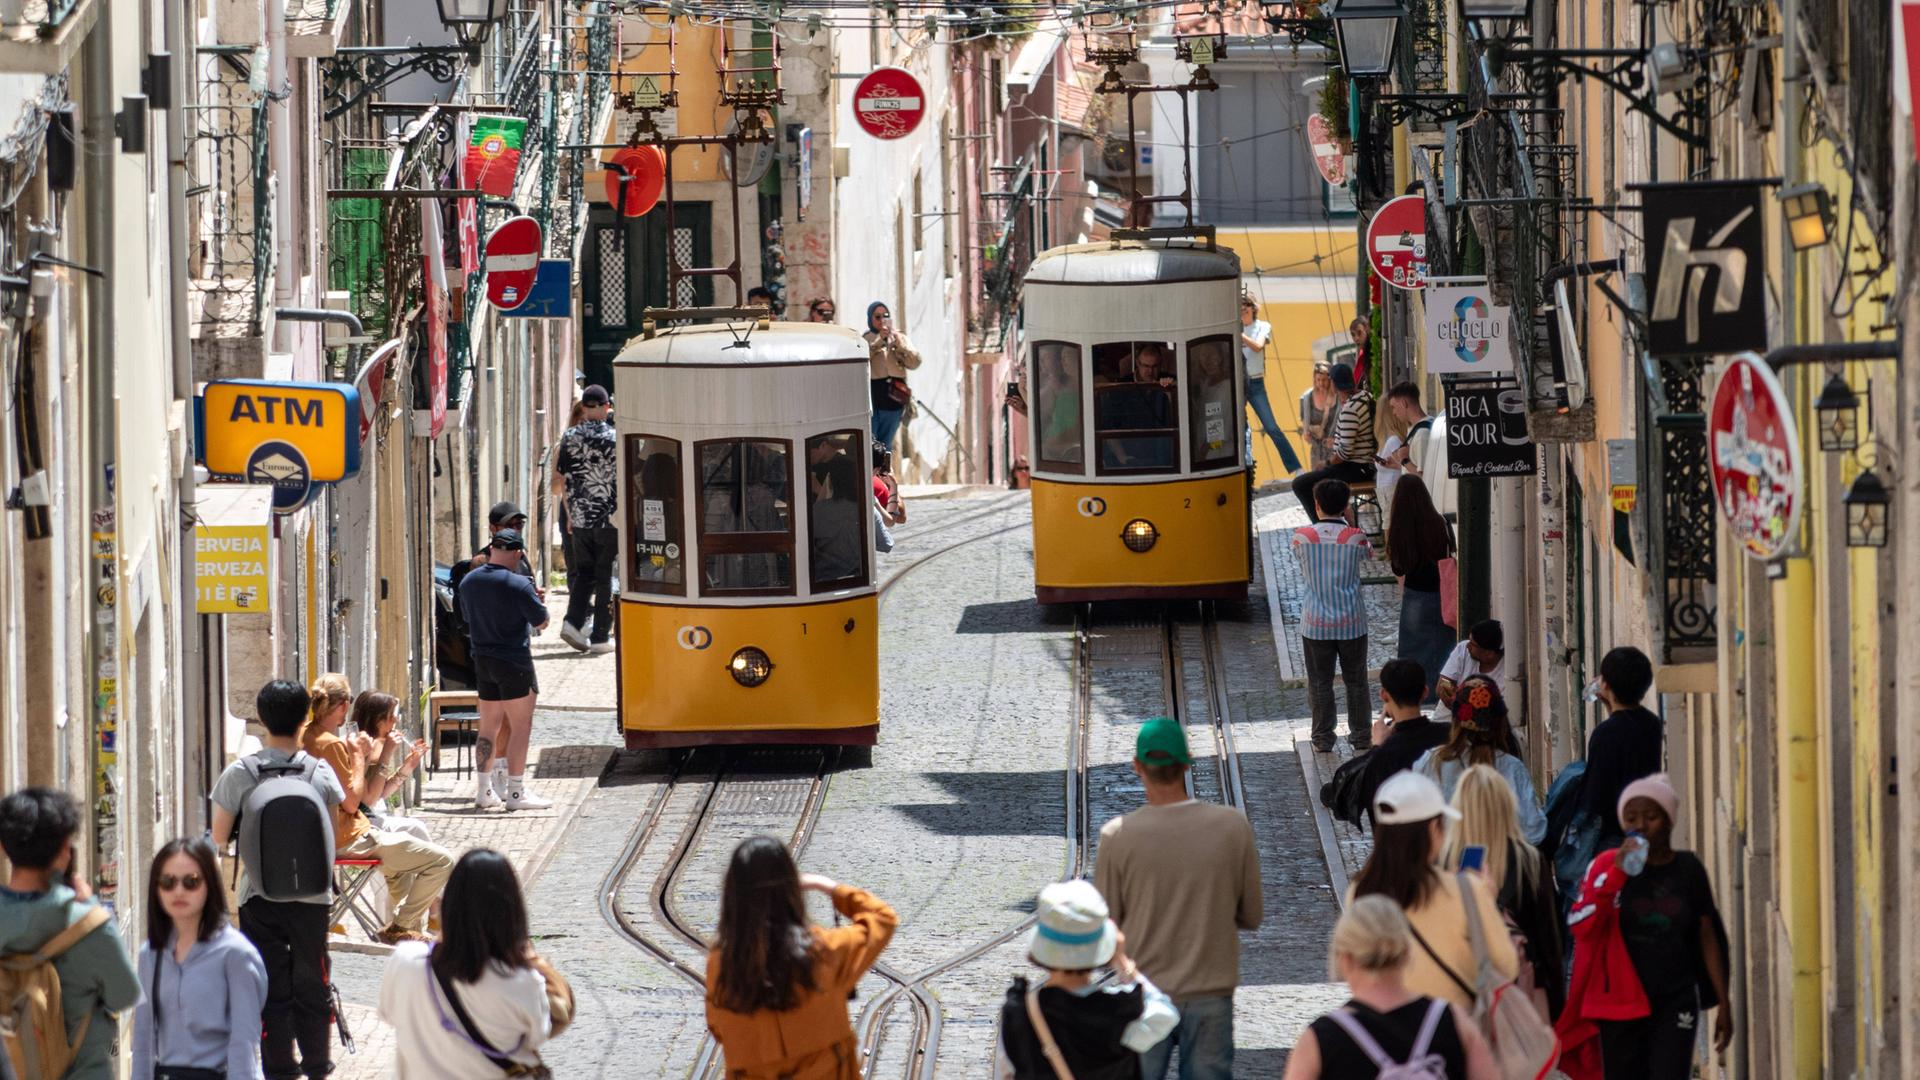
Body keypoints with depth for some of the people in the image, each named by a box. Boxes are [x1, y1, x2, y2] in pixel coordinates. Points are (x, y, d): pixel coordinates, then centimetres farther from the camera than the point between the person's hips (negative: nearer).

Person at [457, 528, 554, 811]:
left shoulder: (468, 582, 3)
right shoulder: (518, 585, -17)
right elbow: (541, 622, -11)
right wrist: (533, 601, 10)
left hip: (482, 659, 7)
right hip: (513, 661, -7)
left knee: (489, 727, 14)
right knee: (520, 726, -1)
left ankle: (486, 790, 16)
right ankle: (515, 792, -3)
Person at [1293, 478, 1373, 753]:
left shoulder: (1302, 537, -9)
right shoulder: (1355, 537, -10)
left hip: (1316, 624, 0)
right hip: (1352, 622, 0)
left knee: (1320, 682, 10)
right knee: (1356, 680, 13)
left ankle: (1323, 738, 13)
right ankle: (1361, 737, 19)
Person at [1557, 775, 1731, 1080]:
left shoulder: (1688, 869, 3)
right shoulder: (1607, 866, 0)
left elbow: (1708, 937, 8)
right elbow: (1581, 926, -13)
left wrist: (1723, 1002, 7)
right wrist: (1616, 873, -22)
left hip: (1675, 1005, -1)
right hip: (1620, 1005, 1)